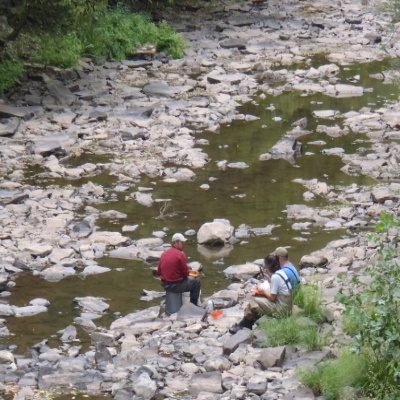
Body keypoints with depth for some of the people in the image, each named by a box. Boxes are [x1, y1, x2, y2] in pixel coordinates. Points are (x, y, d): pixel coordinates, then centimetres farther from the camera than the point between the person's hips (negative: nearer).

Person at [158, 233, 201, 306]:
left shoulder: (164, 253, 4)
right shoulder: (180, 254, -18)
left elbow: (159, 272, 9)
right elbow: (186, 273, -13)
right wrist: (188, 270, 9)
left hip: (164, 284, 8)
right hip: (175, 285, -8)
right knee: (196, 281, 12)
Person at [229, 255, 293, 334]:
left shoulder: (275, 277, -20)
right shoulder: (281, 272, 7)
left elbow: (272, 297, -17)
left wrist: (263, 290, -2)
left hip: (281, 309, -9)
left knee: (253, 302, -1)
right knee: (257, 299, 13)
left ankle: (242, 325, 18)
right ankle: (247, 324, 15)